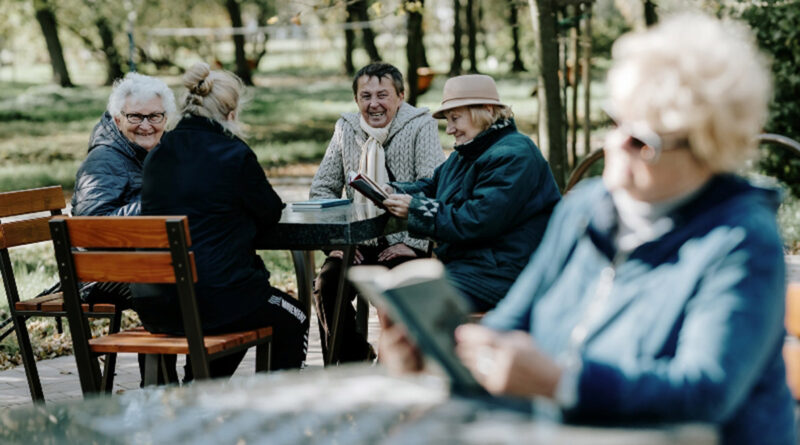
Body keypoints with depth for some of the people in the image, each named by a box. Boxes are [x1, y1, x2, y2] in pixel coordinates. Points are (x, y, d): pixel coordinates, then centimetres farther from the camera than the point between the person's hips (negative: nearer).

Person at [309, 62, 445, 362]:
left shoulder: (420, 126, -2)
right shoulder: (345, 129, 10)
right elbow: (321, 189, 13)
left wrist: (412, 243, -19)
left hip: (405, 243, -4)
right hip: (359, 242, 4)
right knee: (326, 285, -22)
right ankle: (353, 361, -6)